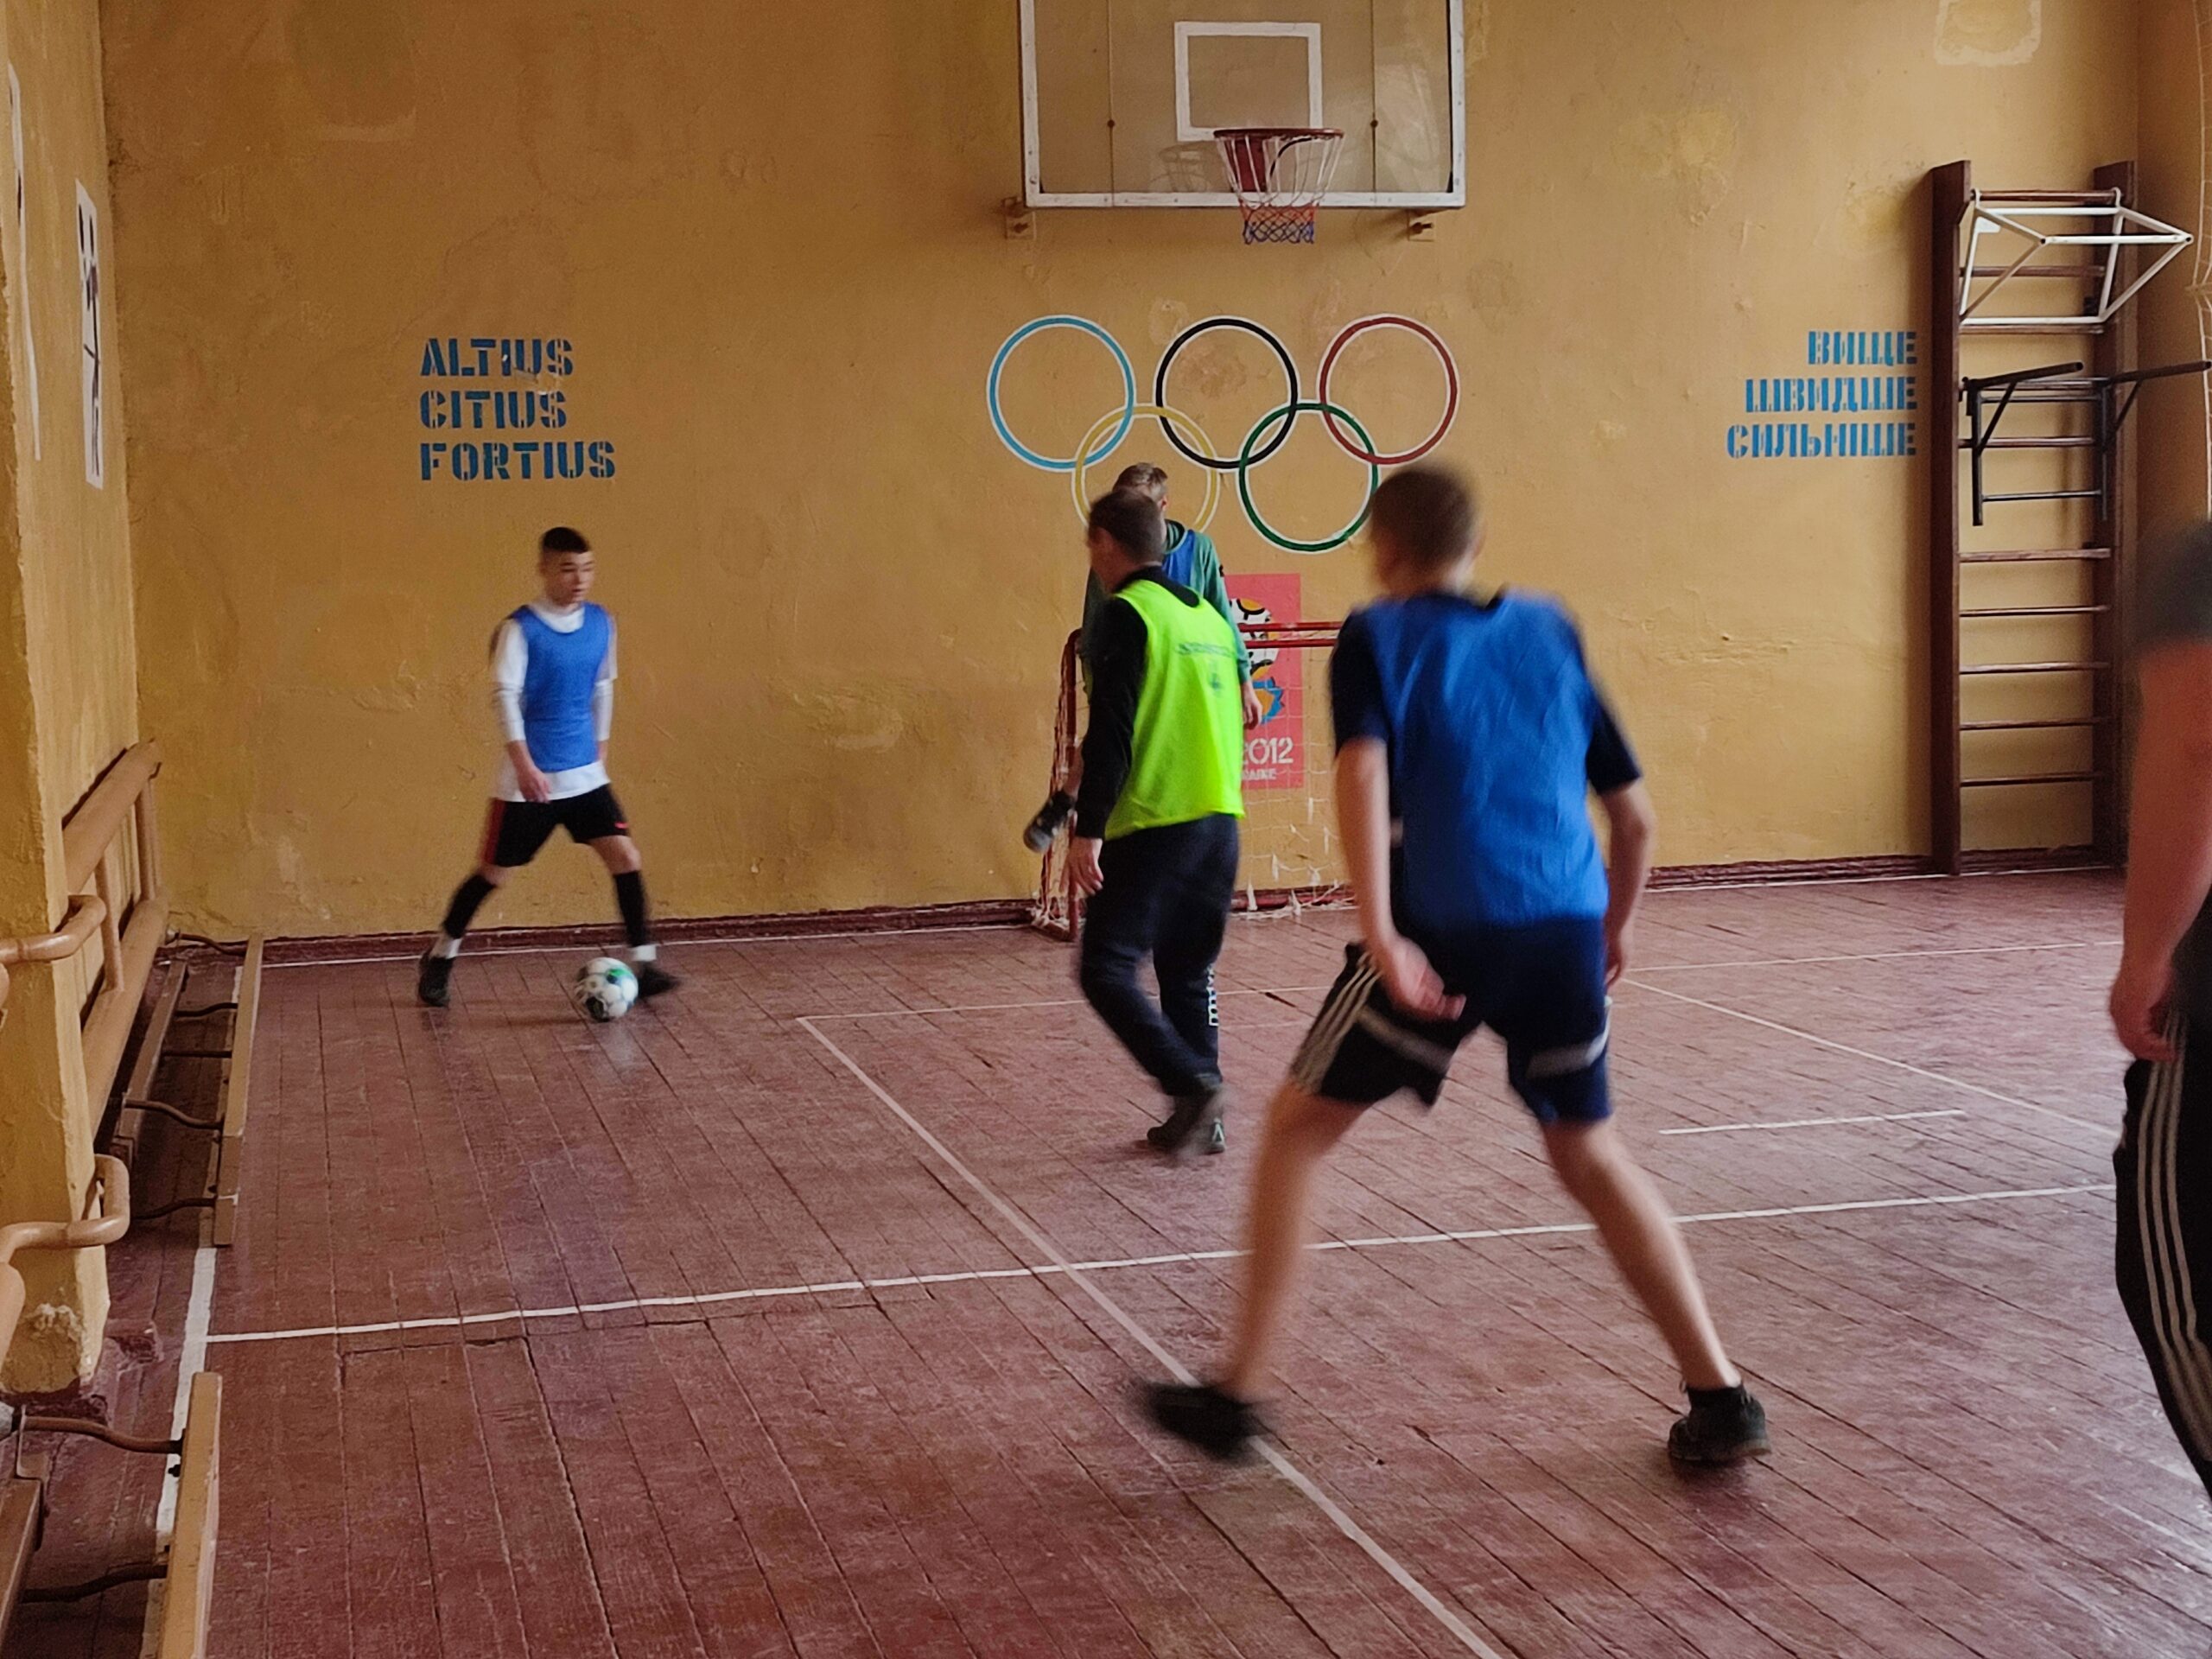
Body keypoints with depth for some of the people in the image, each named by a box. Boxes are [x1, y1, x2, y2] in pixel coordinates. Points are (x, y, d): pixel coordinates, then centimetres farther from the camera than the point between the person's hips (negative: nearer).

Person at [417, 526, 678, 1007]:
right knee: (495, 872, 6)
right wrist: (523, 762, -25)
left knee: (626, 857, -8)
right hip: (529, 778, -4)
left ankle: (644, 963, -1)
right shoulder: (520, 628, -13)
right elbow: (505, 695, -17)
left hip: (585, 775, 5)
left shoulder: (600, 624, 3)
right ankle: (439, 958, 25)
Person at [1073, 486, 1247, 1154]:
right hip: (1221, 821, 8)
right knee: (1189, 975, 14)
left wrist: (1088, 830, -15)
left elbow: (1111, 731, -15)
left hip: (1152, 825, -8)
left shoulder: (1126, 615, -8)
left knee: (1107, 970, -3)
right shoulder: (1209, 617, 16)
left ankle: (1191, 1085, -14)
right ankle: (1201, 1119, 15)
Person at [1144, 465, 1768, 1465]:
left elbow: (1364, 770, -15)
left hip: (1448, 930, -4)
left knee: (1298, 1127, 12)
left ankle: (1238, 1393, 11)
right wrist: (1613, 927, 34)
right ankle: (1720, 1397, 20)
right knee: (1589, 1155, 23)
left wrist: (1380, 934, -21)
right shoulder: (1548, 631, 17)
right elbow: (1634, 817, 18)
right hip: (1566, 928, 4)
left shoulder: (1378, 638, 6)